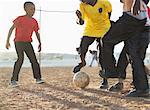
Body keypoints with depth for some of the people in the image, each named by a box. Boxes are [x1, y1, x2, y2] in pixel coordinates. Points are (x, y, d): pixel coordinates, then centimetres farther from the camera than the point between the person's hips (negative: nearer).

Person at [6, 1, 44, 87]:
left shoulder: (34, 21, 6)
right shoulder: (20, 19, -9)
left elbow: (37, 33, 17)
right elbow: (11, 29, -5)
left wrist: (40, 43, 12)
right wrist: (8, 41, -7)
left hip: (28, 43, 5)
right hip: (19, 42, -5)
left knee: (34, 59, 1)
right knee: (20, 58, -18)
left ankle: (38, 78, 9)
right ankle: (14, 80, -14)